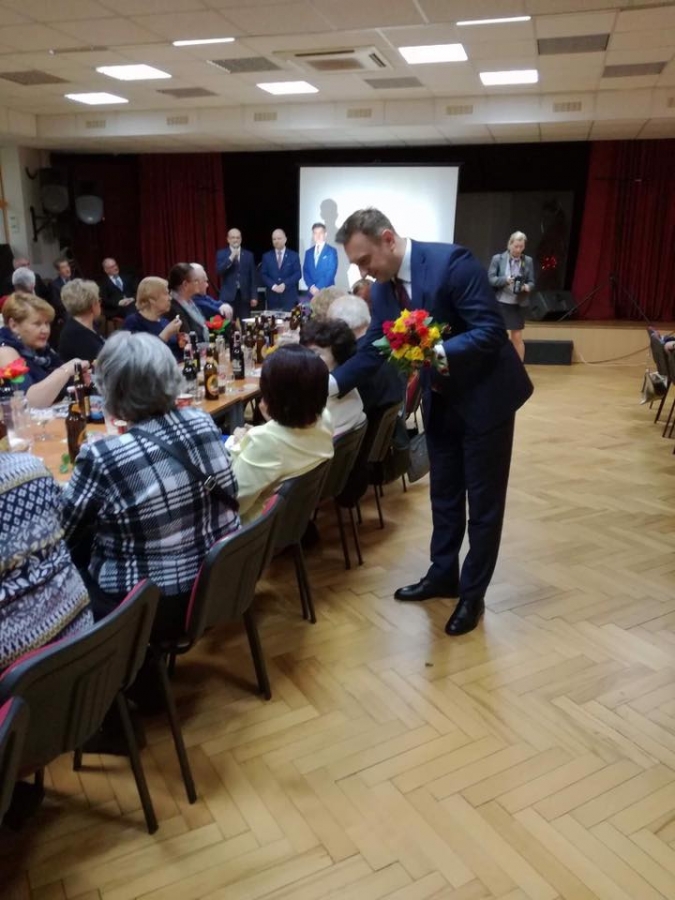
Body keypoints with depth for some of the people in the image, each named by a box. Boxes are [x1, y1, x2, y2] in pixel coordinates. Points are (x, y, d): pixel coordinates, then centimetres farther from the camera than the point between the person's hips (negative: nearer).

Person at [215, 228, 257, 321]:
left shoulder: (249, 255, 11)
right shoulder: (221, 254, 6)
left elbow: (252, 278, 9)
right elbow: (219, 271, -9)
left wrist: (254, 296, 2)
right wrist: (231, 258, -17)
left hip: (244, 296, 2)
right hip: (228, 296, -2)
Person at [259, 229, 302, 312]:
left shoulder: (294, 255, 7)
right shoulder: (266, 256, 11)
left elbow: (298, 274, -1)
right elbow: (263, 275, 5)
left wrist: (285, 284, -14)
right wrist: (273, 286, -12)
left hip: (289, 297, -1)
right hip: (272, 297, 1)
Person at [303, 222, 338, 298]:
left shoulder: (332, 251, 1)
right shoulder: (309, 252, 16)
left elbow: (331, 272, -7)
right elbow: (305, 271, 11)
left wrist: (319, 287, -13)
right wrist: (311, 286, -7)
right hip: (312, 291, 4)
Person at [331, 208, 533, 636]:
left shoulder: (452, 261, -23)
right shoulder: (385, 288, -1)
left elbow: (492, 331, -26)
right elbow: (371, 350, 4)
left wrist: (437, 351, -39)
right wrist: (330, 384, -8)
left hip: (484, 396, -7)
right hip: (440, 401, 7)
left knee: (483, 502, 6)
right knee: (444, 494, 18)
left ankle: (472, 594, 20)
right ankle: (443, 575, 35)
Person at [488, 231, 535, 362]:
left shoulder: (528, 261, 3)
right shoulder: (498, 258, -3)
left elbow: (531, 282, 5)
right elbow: (490, 279, -6)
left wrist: (527, 287, -18)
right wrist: (505, 280, -22)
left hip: (517, 305, 1)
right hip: (499, 303, -1)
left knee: (517, 338, 5)